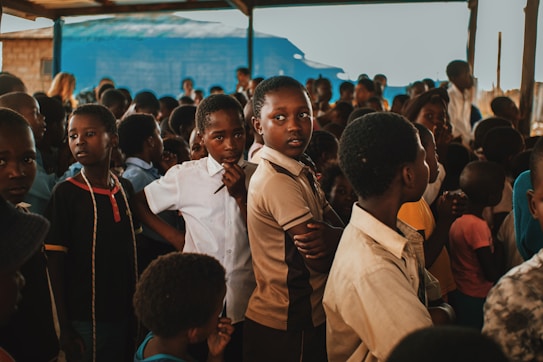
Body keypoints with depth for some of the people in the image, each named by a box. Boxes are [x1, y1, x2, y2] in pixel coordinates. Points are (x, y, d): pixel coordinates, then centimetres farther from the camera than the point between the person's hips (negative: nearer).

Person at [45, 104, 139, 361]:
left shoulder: (125, 189, 3)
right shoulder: (65, 193, -10)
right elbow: (56, 263, -8)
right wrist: (65, 328, -9)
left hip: (124, 314, 5)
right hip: (85, 319, -4)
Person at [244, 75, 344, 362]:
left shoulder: (301, 172, 6)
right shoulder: (277, 181, -22)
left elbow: (337, 227, 0)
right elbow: (320, 263, -22)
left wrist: (328, 237, -21)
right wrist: (335, 236, -4)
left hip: (308, 319, 8)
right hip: (286, 329, -8)